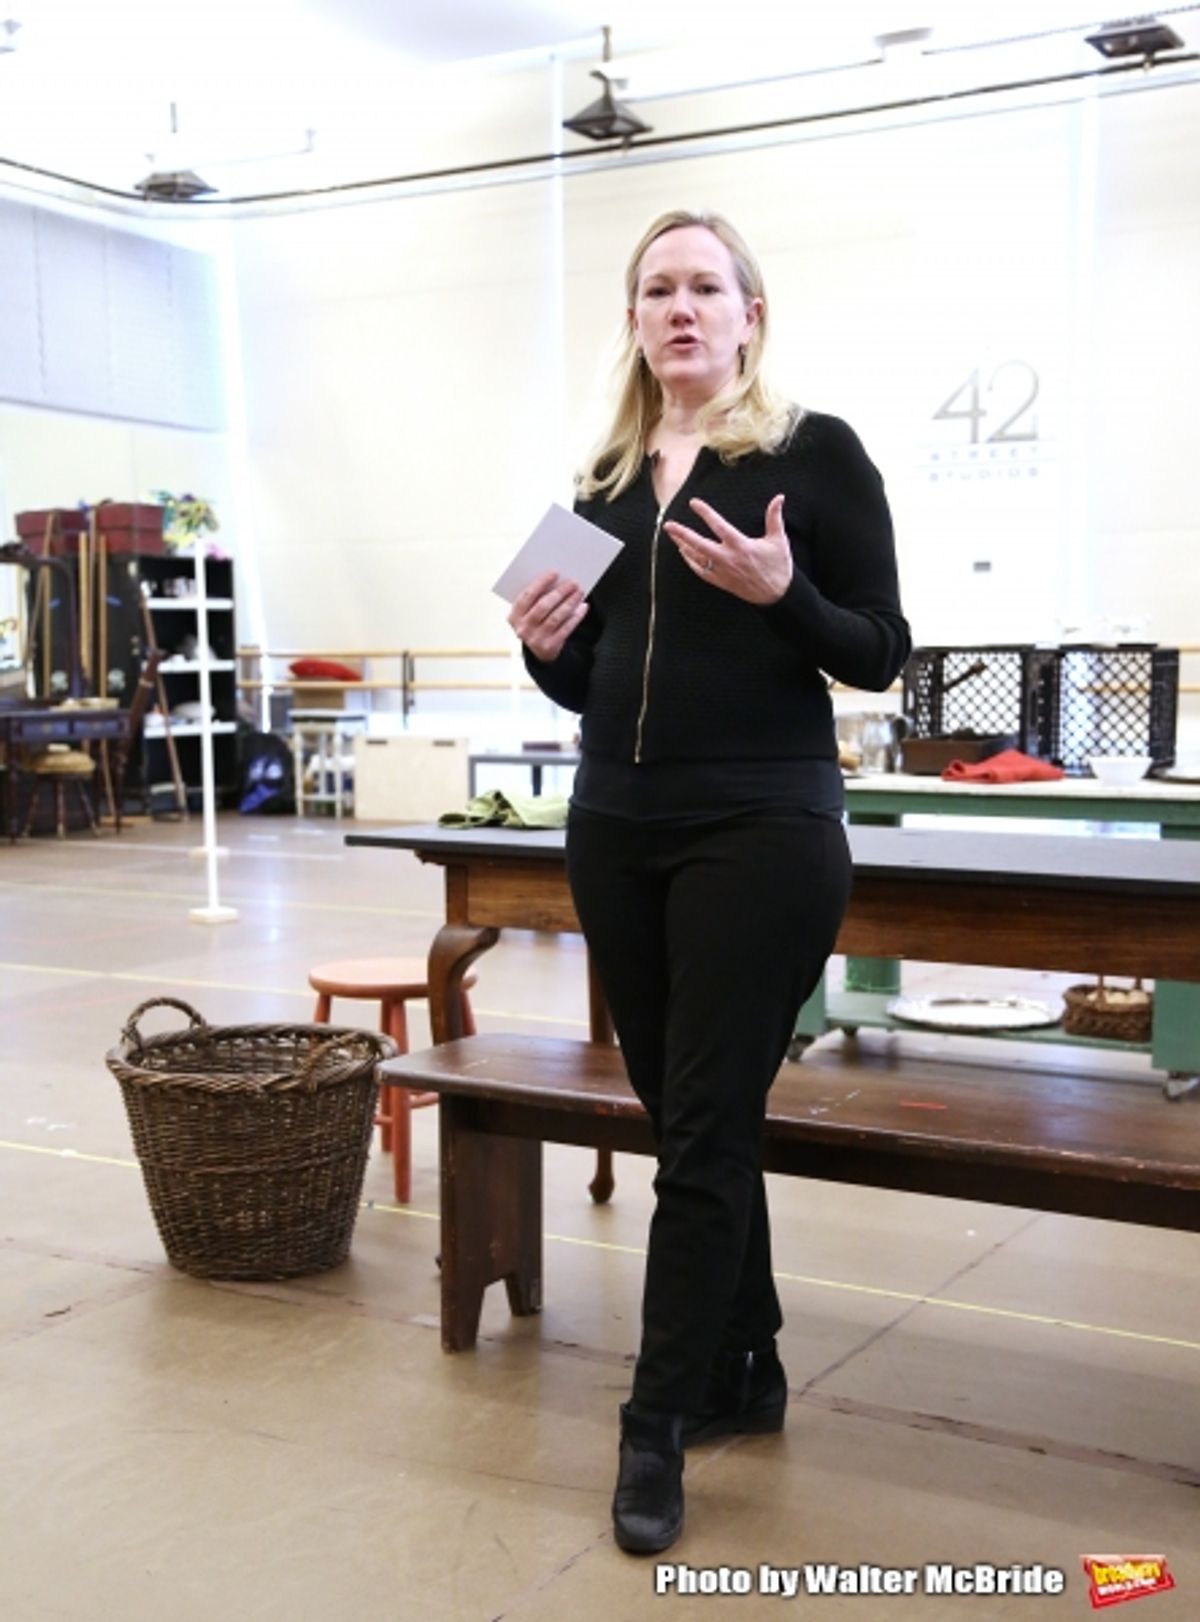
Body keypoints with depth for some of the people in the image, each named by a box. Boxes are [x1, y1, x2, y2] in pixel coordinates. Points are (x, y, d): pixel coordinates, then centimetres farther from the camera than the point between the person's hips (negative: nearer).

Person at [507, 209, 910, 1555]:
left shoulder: (814, 452, -3)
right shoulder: (606, 478, 12)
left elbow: (882, 653, -5)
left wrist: (784, 594, -22)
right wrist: (545, 646, -5)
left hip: (760, 831, -6)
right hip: (616, 832, 6)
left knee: (704, 1131, -2)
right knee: (686, 1117, 13)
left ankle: (658, 1429, 9)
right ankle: (743, 1371, 29)